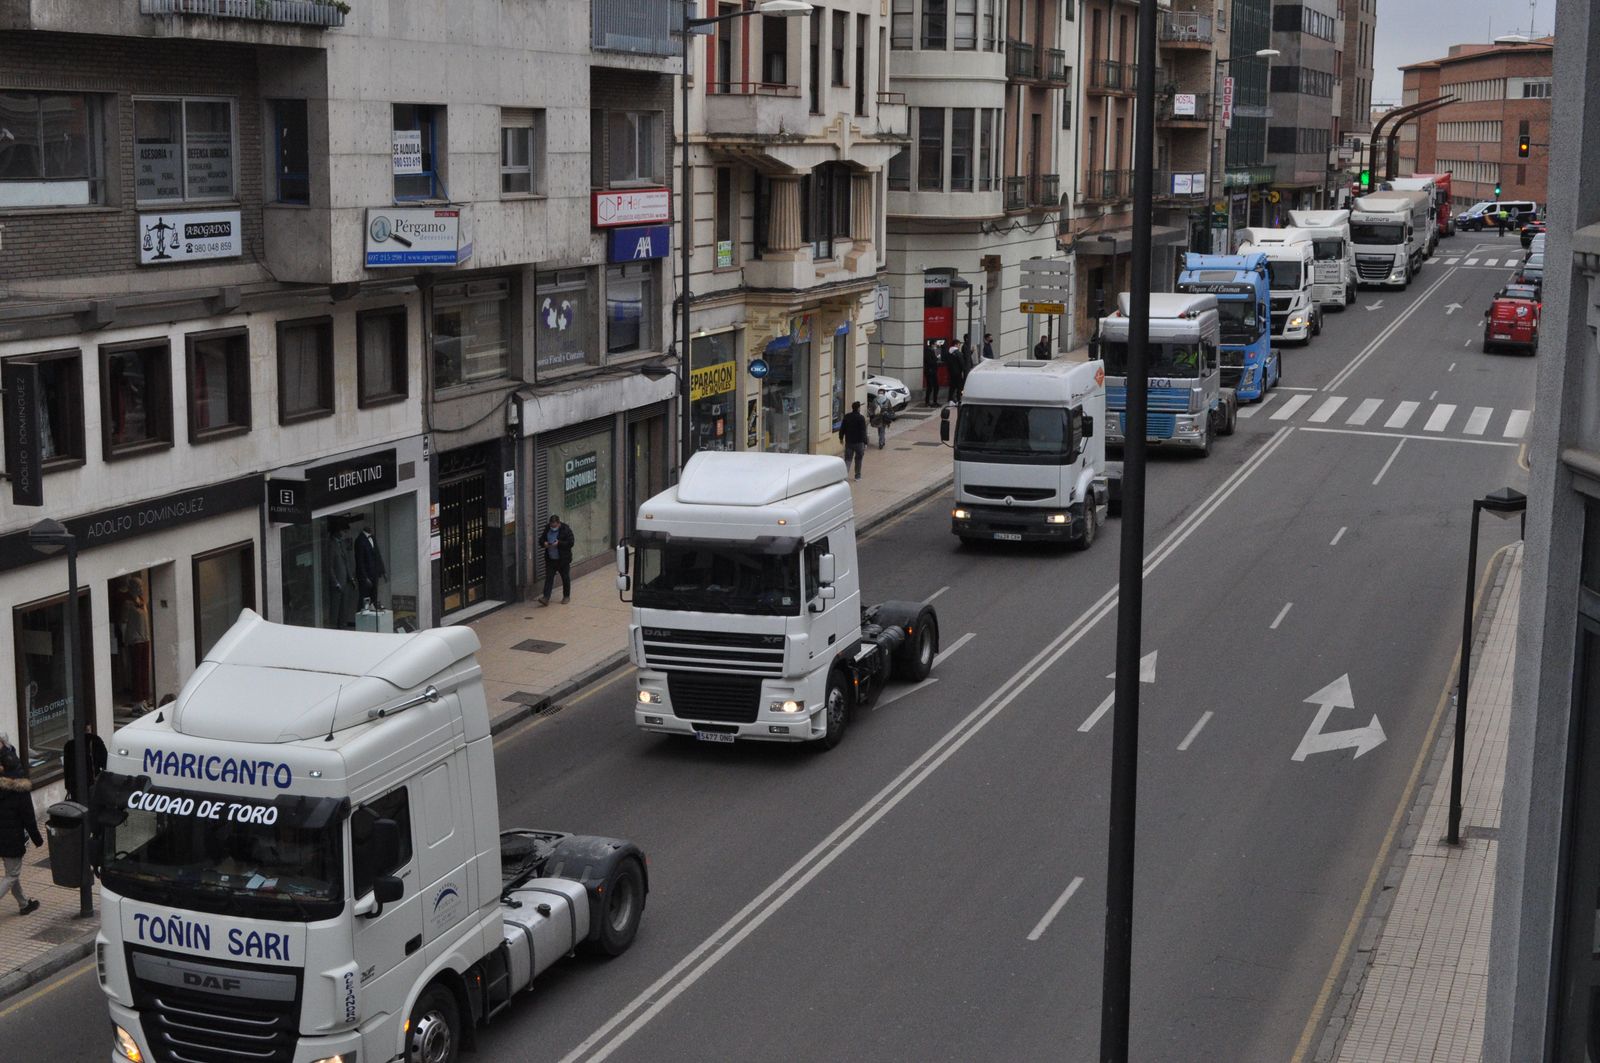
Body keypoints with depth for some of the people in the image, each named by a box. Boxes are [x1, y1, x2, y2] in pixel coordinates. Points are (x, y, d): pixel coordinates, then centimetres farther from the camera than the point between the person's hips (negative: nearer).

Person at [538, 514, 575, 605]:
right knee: (548, 578, -3)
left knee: (565, 578, 10)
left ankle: (566, 596, 26)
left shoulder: (566, 530, -11)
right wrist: (544, 543, -12)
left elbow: (570, 543, -17)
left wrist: (559, 543, -28)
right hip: (550, 559, 4)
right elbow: (541, 540, 12)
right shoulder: (547, 529, 4)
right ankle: (546, 598, -7)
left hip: (563, 559, -4)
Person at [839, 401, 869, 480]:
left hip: (849, 442, 4)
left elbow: (842, 428, 9)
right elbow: (863, 431, -15)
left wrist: (841, 438, 23)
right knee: (858, 459, 13)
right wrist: (865, 443, -14)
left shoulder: (847, 417, 2)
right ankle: (857, 476, 21)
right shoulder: (861, 418, -13)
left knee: (848, 458, 4)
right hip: (859, 442, -4)